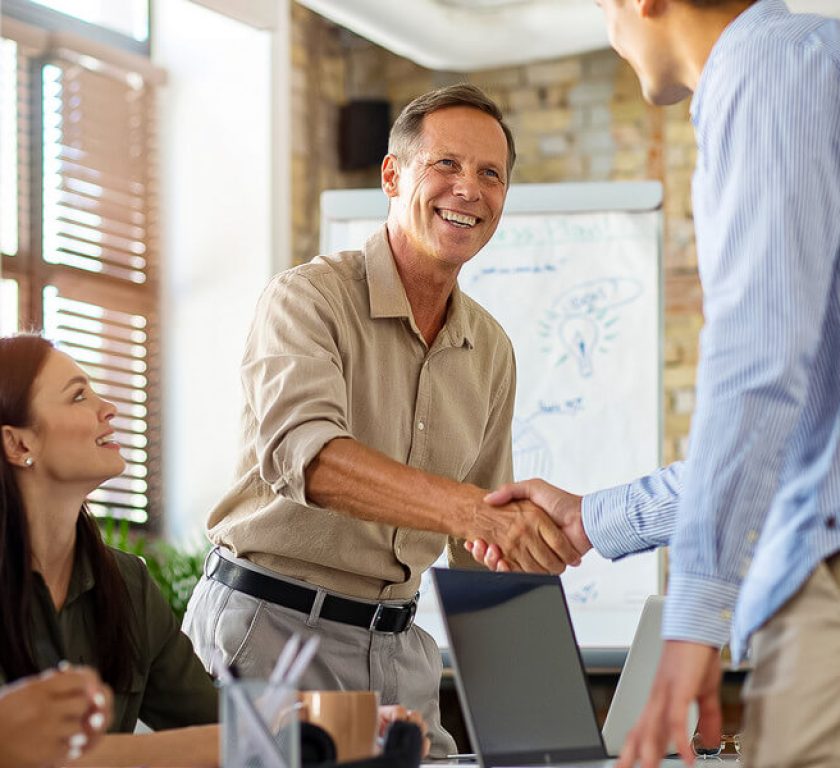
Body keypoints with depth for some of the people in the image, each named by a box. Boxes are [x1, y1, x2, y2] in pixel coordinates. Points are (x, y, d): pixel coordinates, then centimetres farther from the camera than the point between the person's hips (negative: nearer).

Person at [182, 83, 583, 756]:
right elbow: (303, 454, -31)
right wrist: (475, 512, -43)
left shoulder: (492, 350, 10)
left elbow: (484, 549, 19)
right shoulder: (308, 298, -11)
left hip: (398, 645, 6)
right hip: (271, 624, -6)